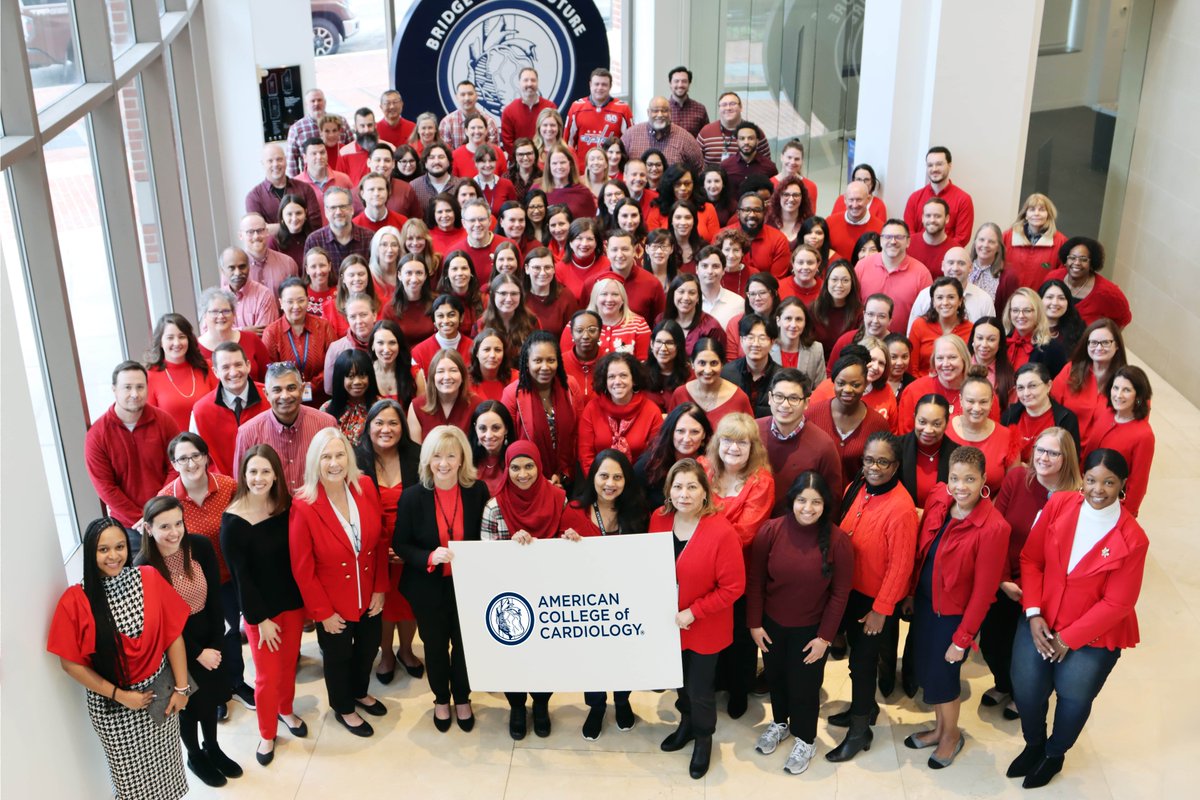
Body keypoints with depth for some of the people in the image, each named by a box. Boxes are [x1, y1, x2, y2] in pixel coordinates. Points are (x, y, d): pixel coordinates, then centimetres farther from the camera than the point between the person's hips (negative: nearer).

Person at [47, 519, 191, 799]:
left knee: (165, 764, 21)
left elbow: (173, 635, -6)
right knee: (133, 776, 16)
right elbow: (71, 662, -11)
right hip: (112, 706, -2)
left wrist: (181, 687, -5)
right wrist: (119, 695, -13)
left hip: (160, 692, 2)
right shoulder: (75, 600, -17)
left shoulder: (149, 579, -12)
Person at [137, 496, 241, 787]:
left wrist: (215, 644, -8)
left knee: (210, 695, 20)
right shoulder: (144, 567, -24)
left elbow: (214, 597, -7)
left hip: (207, 638, 4)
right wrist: (197, 653, -14)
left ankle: (213, 748, 45)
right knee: (186, 702, 15)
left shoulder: (201, 546, -15)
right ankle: (195, 756, 40)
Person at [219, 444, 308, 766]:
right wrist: (261, 618, -12)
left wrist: (307, 600, 0)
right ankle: (267, 734, 28)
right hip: (259, 608, -4)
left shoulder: (286, 506, -7)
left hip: (293, 601, 4)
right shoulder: (232, 520, -18)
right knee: (267, 674, 6)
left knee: (289, 663, 19)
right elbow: (240, 575, -14)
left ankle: (286, 711, 45)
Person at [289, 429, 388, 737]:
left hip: (368, 595, 4)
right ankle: (343, 709, 47)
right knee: (338, 656, 20)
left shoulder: (365, 487, -13)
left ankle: (360, 692, 56)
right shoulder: (304, 506, -25)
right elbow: (302, 568, -17)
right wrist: (323, 612, -13)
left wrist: (380, 588, -3)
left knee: (368, 647, 26)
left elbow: (380, 541, -3)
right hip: (332, 601, -4)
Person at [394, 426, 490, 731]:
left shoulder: (478, 491, -11)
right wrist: (430, 557, -26)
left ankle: (462, 699, 42)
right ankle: (441, 700, 43)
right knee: (435, 646, 18)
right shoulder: (413, 496, -15)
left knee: (465, 644, 17)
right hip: (429, 587, -1)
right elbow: (400, 544, -10)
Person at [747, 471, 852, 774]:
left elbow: (840, 594, -12)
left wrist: (824, 637, -9)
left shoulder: (838, 540, -20)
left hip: (811, 629, -2)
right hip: (772, 624, 2)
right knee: (775, 677, 23)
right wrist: (755, 623, -4)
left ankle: (805, 740, 38)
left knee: (804, 685, 13)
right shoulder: (770, 531, -18)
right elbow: (755, 581, -7)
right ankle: (779, 723, 50)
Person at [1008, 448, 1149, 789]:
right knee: (1026, 690, 3)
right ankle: (1033, 745, 36)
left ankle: (1055, 754, 42)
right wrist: (1033, 614, -11)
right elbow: (1031, 558, -3)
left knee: (1074, 699, 10)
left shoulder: (1132, 539, -19)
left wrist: (1068, 638, -12)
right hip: (1041, 622, 3)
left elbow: (1117, 604, -15)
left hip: (1093, 636, -2)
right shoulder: (1059, 504, -11)